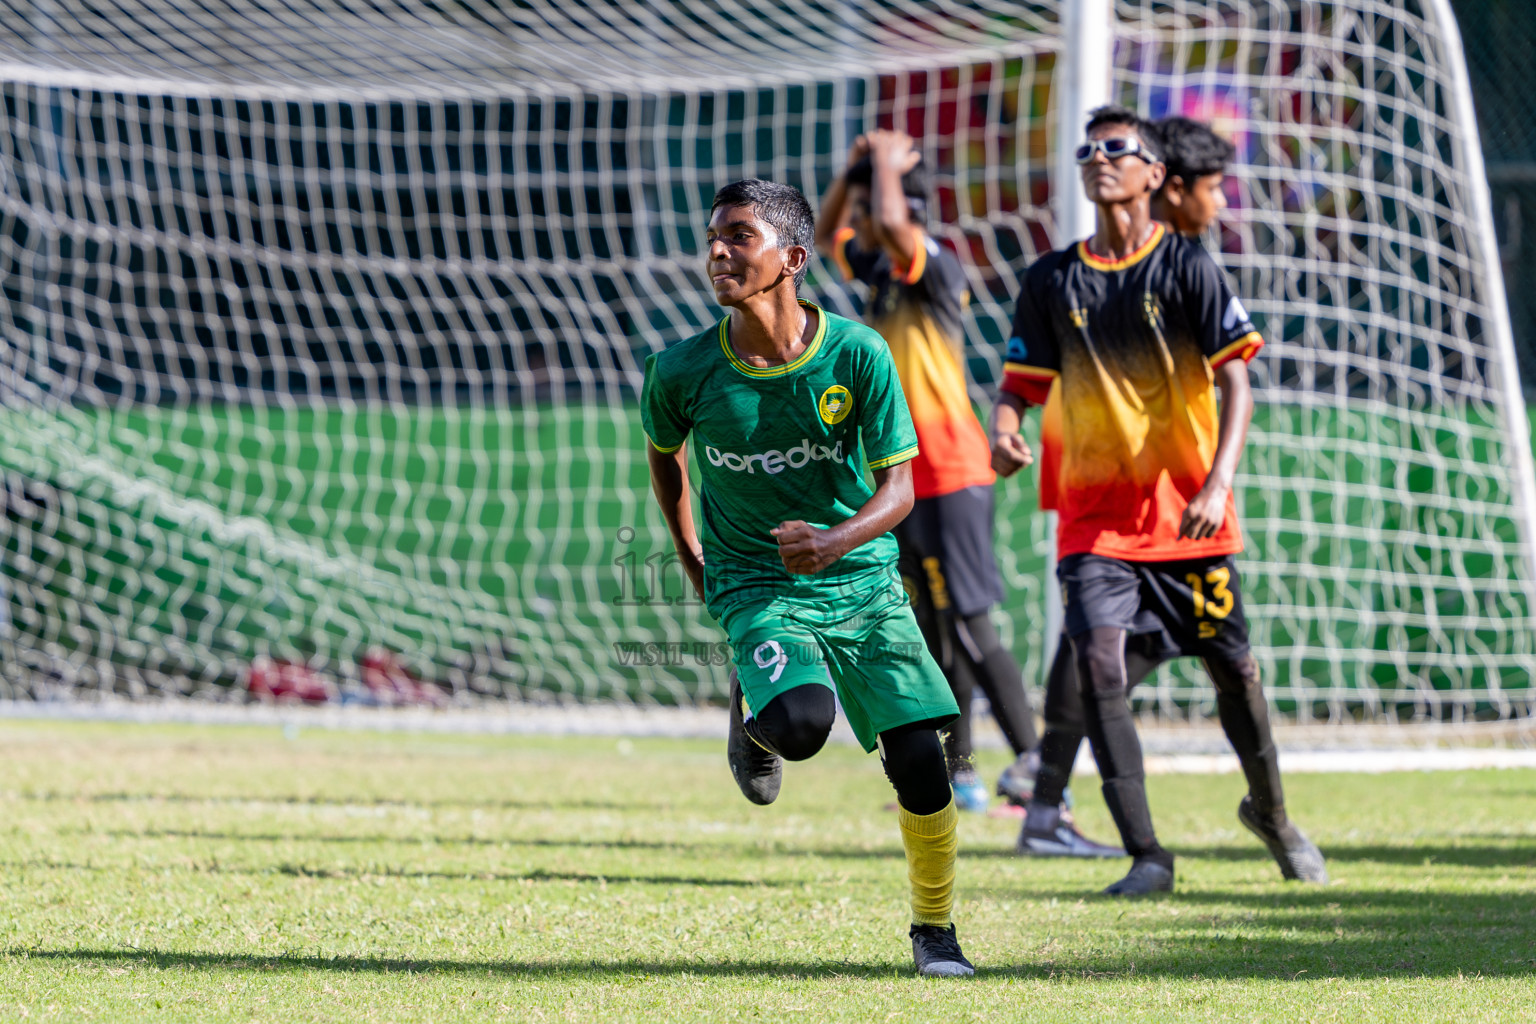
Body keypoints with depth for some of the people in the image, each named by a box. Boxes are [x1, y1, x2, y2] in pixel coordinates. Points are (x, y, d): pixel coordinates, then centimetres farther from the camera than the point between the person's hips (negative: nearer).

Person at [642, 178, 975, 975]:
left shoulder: (857, 354, -14)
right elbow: (663, 454, 12)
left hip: (862, 579, 1)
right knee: (802, 725, -30)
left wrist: (835, 542, -30)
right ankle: (753, 717, 9)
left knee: (917, 759, -6)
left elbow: (899, 486, -12)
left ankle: (934, 929, 16)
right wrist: (692, 560, 15)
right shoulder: (683, 371, -11)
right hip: (757, 588, -1)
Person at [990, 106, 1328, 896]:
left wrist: (1218, 482, -23)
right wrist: (1004, 432, -15)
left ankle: (1268, 809, 35)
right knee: (1097, 661, -17)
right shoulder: (1051, 281, 4)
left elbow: (1235, 383, -9)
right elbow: (1021, 381, 9)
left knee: (1231, 666, 6)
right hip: (1095, 509, 1)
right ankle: (1145, 855, -12)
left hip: (1188, 510, -1)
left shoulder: (1186, 267, -4)